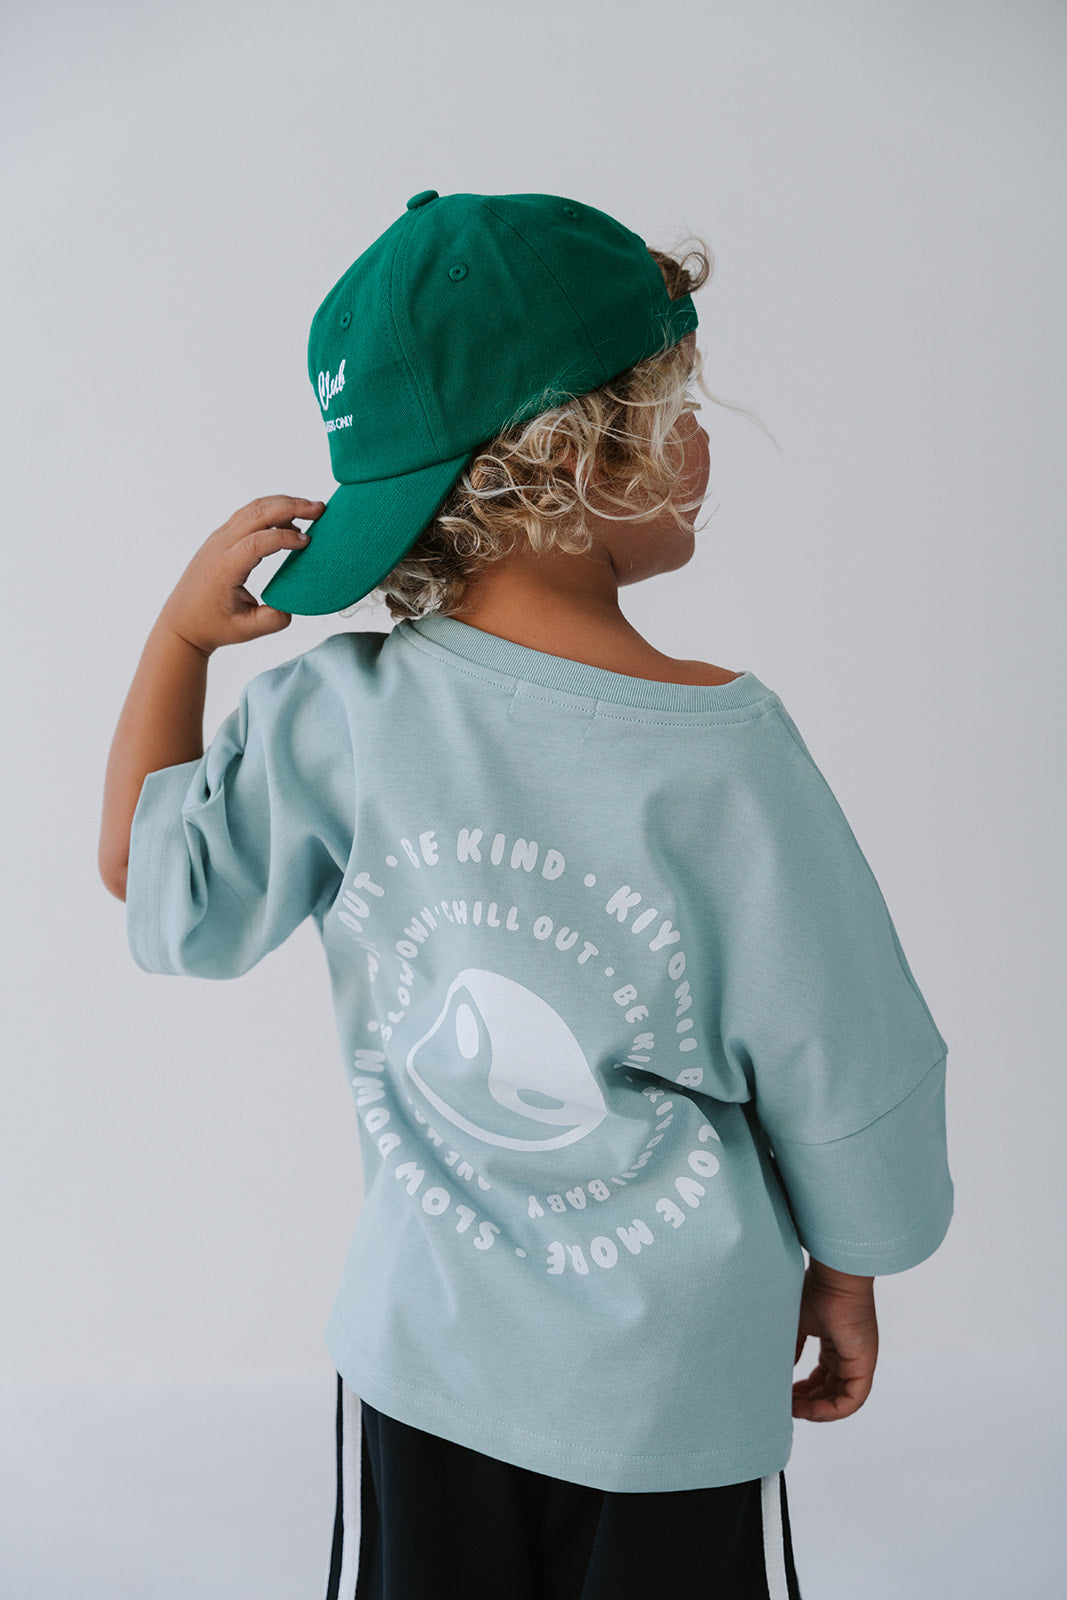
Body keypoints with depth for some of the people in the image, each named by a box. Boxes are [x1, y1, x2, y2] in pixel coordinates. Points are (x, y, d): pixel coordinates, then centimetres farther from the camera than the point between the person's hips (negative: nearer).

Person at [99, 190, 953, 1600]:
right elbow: (836, 1071, -12)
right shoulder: (726, 748, -22)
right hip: (678, 1393, -2)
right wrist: (845, 1275, 5)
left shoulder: (338, 716, -14)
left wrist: (181, 635, 5)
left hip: (420, 1358, 3)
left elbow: (146, 869, 1)